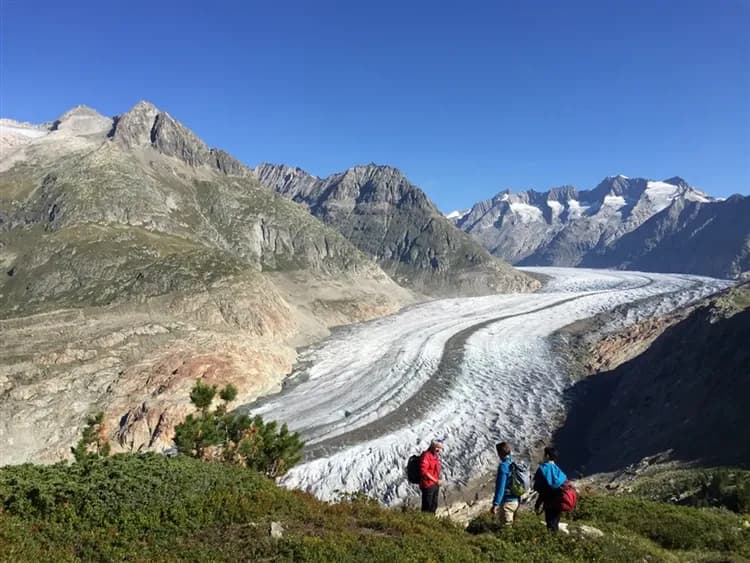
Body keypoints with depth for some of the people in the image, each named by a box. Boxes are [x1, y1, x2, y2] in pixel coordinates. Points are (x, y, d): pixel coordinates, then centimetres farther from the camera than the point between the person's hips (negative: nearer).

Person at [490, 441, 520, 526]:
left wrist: (495, 504, -25)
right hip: (516, 500, 9)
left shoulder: (503, 466, -22)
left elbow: (500, 487, -26)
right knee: (512, 524, 27)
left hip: (507, 501, -9)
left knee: (507, 525, 7)